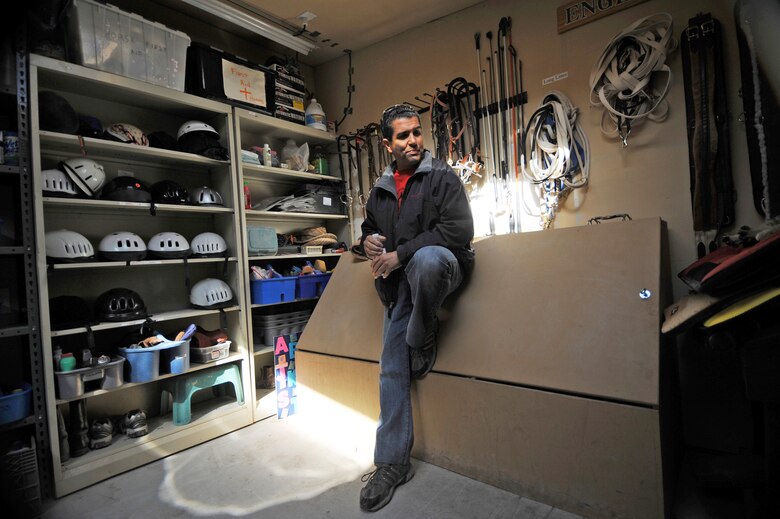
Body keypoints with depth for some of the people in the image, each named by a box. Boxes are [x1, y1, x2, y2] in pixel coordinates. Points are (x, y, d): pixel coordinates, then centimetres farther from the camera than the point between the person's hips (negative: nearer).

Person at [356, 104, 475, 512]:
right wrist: (368, 242, 3)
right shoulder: (380, 190, 15)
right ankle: (392, 462, 14)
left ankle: (422, 338, -14)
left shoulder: (442, 176, -2)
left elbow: (458, 231, -16)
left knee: (426, 258, -42)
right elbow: (369, 229, 30)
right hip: (401, 281, 5)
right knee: (392, 368, 0)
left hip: (440, 265, -5)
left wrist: (398, 255, -18)